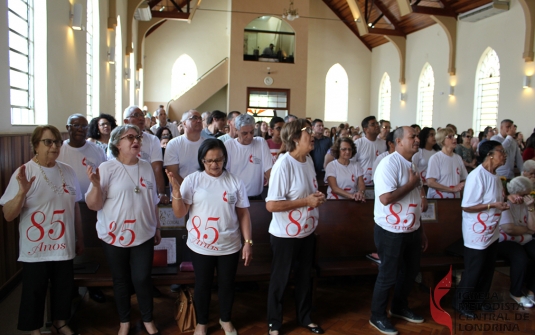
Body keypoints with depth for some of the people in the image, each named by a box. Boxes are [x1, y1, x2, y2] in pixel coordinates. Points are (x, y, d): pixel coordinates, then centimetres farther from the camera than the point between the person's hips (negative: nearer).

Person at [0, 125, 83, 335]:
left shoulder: (67, 171, 2)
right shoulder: (24, 172, -12)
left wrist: (80, 238, 15)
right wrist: (22, 191, -32)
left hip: (64, 246, 4)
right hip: (35, 249, -4)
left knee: (63, 288, 17)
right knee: (34, 292, 10)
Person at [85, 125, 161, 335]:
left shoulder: (147, 167, 3)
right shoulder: (106, 168, -9)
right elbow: (93, 205, -10)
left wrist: (157, 228, 15)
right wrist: (96, 185, -28)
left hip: (143, 235, 2)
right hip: (114, 236, -2)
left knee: (142, 279, 5)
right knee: (120, 280, 13)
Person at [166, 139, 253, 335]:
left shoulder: (235, 181, -3)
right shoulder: (192, 180, -7)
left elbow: (243, 213, 1)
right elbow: (179, 213, -9)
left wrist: (248, 242, -1)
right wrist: (176, 189, -25)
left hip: (229, 246, 1)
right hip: (200, 246, -1)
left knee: (227, 284, 17)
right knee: (202, 285, 16)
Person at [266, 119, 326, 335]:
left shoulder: (309, 159, 3)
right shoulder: (283, 164, -23)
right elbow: (271, 205, -26)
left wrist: (318, 197, -3)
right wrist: (306, 201, -24)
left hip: (307, 231, 8)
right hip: (285, 235, -7)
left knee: (305, 277, 21)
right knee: (280, 280, 11)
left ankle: (305, 318, 41)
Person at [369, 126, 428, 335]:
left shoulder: (412, 165, 10)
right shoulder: (390, 163, -19)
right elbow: (386, 198, -30)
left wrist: (421, 230, 16)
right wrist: (411, 184, -19)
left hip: (411, 230, 9)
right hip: (391, 232, -9)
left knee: (410, 271, 21)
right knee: (388, 275, 4)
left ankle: (400, 308, 42)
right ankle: (377, 316, 23)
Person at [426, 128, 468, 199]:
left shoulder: (458, 158, 9)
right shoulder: (435, 158, -10)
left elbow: (464, 179, 16)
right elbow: (430, 182, -16)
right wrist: (452, 189, -17)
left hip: (455, 199, 5)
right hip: (437, 198, -5)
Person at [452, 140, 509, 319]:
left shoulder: (495, 175, 6)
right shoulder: (477, 176, -23)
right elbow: (467, 206, -24)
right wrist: (493, 205, -26)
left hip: (491, 232, 9)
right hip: (477, 233, -9)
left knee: (487, 269, 19)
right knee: (473, 271, 3)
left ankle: (478, 299, 37)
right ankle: (460, 303, 21)